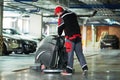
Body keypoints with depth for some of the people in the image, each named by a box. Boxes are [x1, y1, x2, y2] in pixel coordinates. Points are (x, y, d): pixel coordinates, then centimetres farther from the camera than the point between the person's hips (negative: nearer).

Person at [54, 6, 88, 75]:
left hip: (70, 36, -6)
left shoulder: (61, 18, -5)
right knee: (79, 52, 9)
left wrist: (59, 35, 22)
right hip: (78, 35, 6)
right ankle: (85, 67, 2)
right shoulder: (73, 14, 14)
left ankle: (69, 70, -1)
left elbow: (60, 28, 2)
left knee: (70, 54, -3)